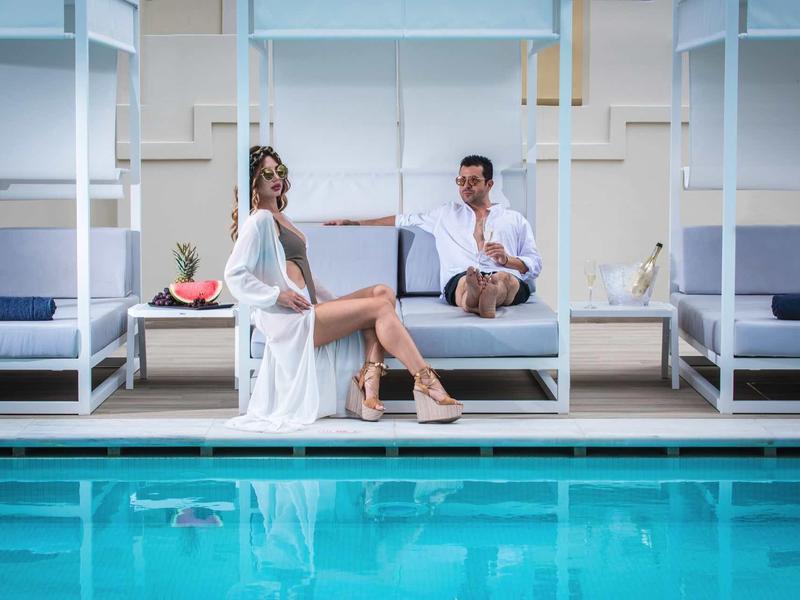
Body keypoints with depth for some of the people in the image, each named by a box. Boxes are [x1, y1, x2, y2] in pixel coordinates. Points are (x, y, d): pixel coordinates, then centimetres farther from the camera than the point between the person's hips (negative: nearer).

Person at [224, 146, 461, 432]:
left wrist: (331, 301, 18)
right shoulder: (259, 221, -5)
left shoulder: (279, 218, 24)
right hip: (288, 320, -9)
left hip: (310, 310, 9)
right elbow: (234, 275, -14)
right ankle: (426, 383, -23)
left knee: (382, 292, -6)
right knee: (380, 307, -17)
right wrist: (278, 295, -16)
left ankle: (368, 385, -20)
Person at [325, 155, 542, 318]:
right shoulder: (446, 213, 34)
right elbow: (403, 220, 37)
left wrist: (507, 259, 0)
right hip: (458, 280, 0)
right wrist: (354, 223, 32)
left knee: (502, 278, -41)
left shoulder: (515, 219, 28)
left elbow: (535, 264, 21)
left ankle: (488, 299, -73)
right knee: (466, 281, -40)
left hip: (509, 280, 0)